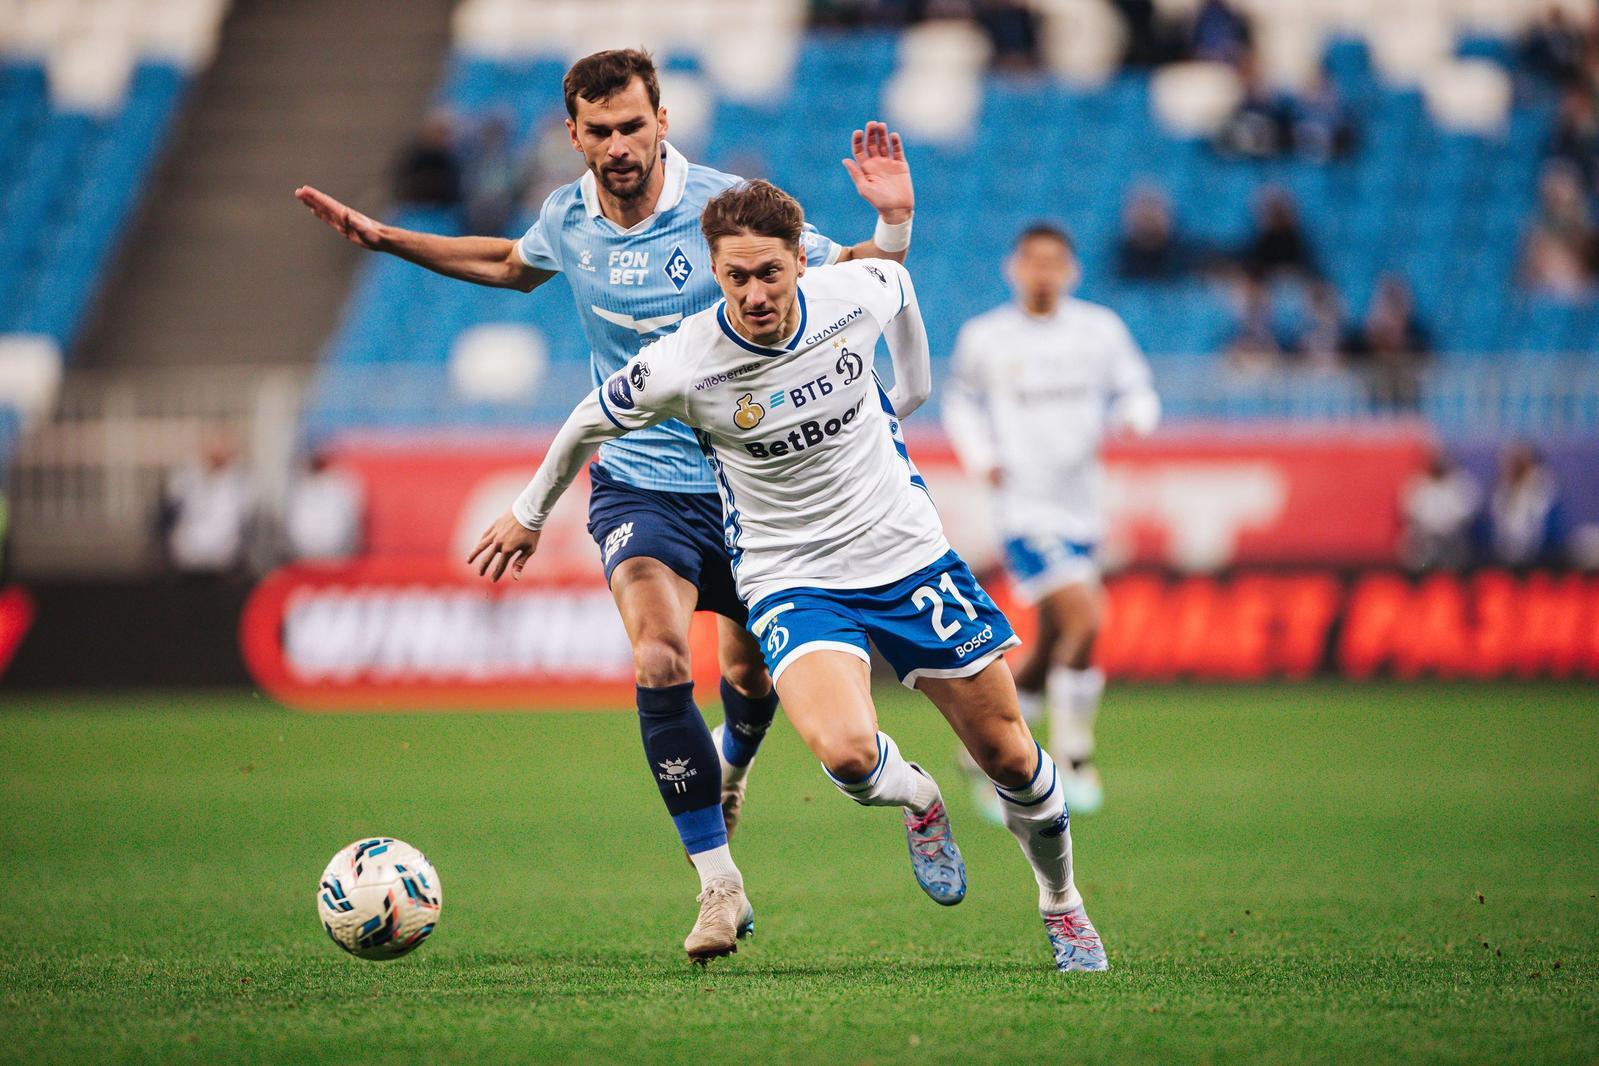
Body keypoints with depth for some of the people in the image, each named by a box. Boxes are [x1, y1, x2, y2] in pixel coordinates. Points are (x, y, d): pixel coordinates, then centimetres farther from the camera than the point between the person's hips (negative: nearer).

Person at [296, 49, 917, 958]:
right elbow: (514, 265, 23)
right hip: (638, 481, 1)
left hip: (747, 481, -1)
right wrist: (387, 240, 19)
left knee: (752, 673, 15)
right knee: (660, 658, -23)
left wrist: (893, 224, -28)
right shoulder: (567, 219, -3)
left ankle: (727, 768, 54)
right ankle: (720, 883, -18)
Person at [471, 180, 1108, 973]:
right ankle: (918, 802, 8)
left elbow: (898, 280, 14)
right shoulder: (681, 366, -20)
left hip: (906, 553, 3)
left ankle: (1062, 905, 36)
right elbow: (588, 425, 0)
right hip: (790, 579, -3)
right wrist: (530, 514, 15)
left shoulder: (856, 294, -14)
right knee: (845, 752, -30)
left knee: (1009, 757, 6)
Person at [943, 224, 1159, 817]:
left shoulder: (1100, 329, 4)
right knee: (1083, 616, -21)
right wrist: (982, 457, -2)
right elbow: (961, 404, 15)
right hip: (1024, 507, -4)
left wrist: (1131, 417, -12)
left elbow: (1135, 391, 11)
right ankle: (1073, 761, -8)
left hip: (1081, 507, 4)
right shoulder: (983, 338, 0)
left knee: (1053, 646, 11)